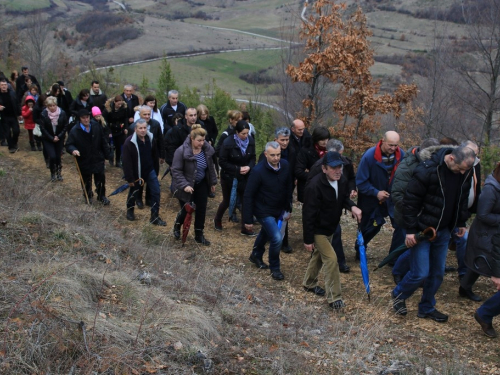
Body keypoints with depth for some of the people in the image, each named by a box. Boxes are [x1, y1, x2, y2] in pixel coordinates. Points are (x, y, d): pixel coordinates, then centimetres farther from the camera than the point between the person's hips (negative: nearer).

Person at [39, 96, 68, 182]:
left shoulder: (62, 113, -12)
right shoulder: (43, 114, -15)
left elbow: (65, 126, -4)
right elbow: (42, 128, -12)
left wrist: (59, 137, -12)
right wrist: (52, 138, -14)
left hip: (59, 139, 1)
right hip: (48, 139, -1)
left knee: (58, 157, 3)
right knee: (52, 156, -10)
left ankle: (58, 172, 26)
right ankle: (52, 173, 13)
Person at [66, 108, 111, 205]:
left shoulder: (97, 128, -4)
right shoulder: (74, 131, -12)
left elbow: (104, 143, 3)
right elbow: (68, 145, -12)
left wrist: (106, 155, 4)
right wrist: (73, 150, -34)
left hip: (98, 159, 1)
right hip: (84, 161, -1)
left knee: (100, 179, 7)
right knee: (86, 181, 14)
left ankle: (101, 196, 26)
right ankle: (88, 196, 35)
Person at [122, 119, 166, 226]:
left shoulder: (151, 138, -6)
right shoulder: (129, 142, -22)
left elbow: (155, 156, 7)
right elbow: (126, 162, -19)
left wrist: (156, 171, 11)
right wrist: (129, 178, -17)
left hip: (150, 171, 4)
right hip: (136, 173, -3)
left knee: (156, 192, -3)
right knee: (133, 193, 16)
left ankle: (155, 217, 6)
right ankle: (130, 211, 44)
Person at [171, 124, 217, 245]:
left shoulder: (207, 149, -9)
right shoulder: (182, 151, -25)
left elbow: (210, 167, 6)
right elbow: (176, 170, -23)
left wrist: (213, 182, 12)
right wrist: (184, 185, -32)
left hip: (201, 185, 5)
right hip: (187, 186, -5)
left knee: (201, 209, 6)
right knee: (186, 210, 3)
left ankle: (199, 235, 21)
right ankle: (177, 227, 35)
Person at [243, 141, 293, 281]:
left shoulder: (285, 165, -11)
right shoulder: (258, 171, -26)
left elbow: (288, 188, 5)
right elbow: (248, 196, -20)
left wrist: (288, 208, 10)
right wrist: (248, 220, -18)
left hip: (279, 210, 6)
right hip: (264, 211, -6)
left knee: (266, 233, 26)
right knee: (277, 238, -14)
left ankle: (256, 256, 53)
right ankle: (274, 268, 11)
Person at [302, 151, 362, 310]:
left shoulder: (342, 181, -11)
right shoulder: (315, 186, -31)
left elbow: (344, 198, 9)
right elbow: (308, 214, -25)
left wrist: (352, 206, -16)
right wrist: (308, 240, -21)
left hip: (330, 227, 8)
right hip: (317, 229, -7)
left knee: (319, 255, 23)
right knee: (331, 258, -11)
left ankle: (309, 283, 47)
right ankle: (334, 298, 1)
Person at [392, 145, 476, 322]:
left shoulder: (465, 173, -4)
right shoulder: (427, 170, -24)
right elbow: (410, 201, -19)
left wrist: (461, 223, 16)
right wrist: (410, 230, -18)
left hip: (443, 231, 6)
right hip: (422, 230, -6)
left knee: (437, 273, 12)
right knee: (420, 273, -5)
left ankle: (427, 308, 29)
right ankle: (399, 295, 23)